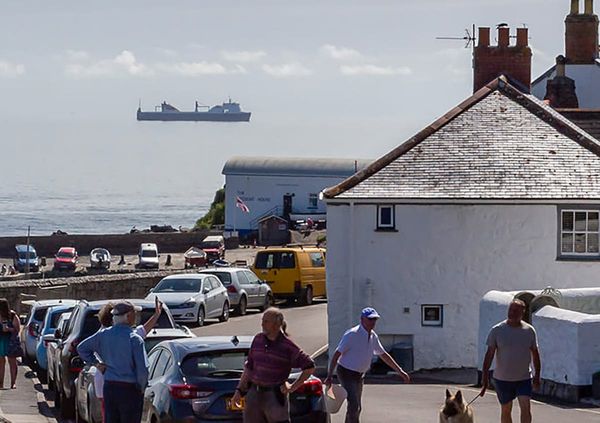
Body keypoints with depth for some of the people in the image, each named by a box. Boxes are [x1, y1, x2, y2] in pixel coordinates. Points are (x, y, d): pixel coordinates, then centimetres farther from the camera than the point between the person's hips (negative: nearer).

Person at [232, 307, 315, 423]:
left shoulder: (287, 346, -8)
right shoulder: (258, 340, 7)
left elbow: (309, 368, -5)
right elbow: (249, 367, 15)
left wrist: (293, 387, -6)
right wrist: (239, 390, 11)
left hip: (276, 396, -5)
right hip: (254, 394, 5)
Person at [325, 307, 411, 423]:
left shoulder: (373, 336, 4)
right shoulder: (352, 335, -19)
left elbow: (384, 355, 17)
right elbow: (337, 354, -19)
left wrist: (400, 371, 17)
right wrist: (329, 376, -24)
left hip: (359, 375, 8)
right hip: (347, 373, -8)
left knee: (356, 408, 14)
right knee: (354, 406, -18)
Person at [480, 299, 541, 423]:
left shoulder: (529, 331, 0)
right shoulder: (497, 330, -5)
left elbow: (535, 354, 8)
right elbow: (489, 354, -5)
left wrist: (537, 376, 7)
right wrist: (485, 377, -11)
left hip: (524, 379, 0)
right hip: (502, 379, 0)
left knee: (526, 408, -13)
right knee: (506, 410, 10)